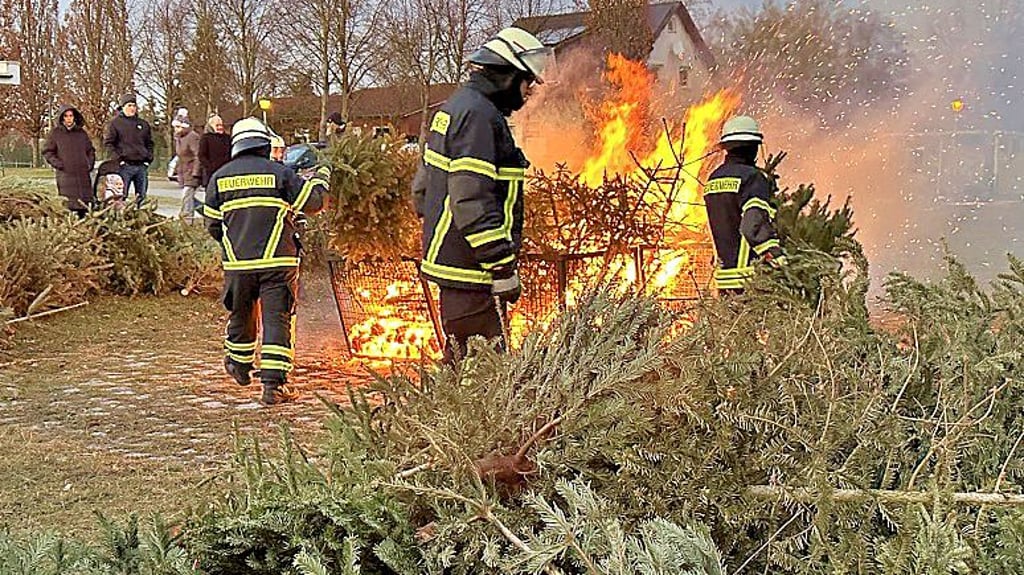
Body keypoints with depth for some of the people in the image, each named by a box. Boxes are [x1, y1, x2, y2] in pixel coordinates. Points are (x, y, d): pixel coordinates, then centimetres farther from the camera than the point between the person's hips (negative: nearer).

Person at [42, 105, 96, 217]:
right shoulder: (55, 133, 5)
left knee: (84, 206, 3)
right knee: (68, 205, -10)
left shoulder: (81, 132, 14)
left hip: (83, 175, 3)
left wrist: (90, 163, 9)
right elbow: (47, 152, 6)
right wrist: (58, 164, -7)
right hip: (65, 175, -3)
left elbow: (91, 150, 24)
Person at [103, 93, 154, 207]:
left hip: (142, 166, 4)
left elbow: (149, 143, 24)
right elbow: (108, 143, -1)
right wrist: (118, 159, -11)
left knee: (141, 197, 6)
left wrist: (148, 158, 10)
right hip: (125, 166, -4)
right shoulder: (115, 123, 2)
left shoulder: (143, 124, 16)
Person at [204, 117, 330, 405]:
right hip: (277, 262, -3)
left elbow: (212, 225, 11)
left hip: (238, 263, 3)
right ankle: (273, 384, -8)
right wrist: (321, 178, 20)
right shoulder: (279, 172, -3)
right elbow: (312, 203, 1)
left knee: (241, 314, 21)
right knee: (277, 319, -2)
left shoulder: (220, 177, 6)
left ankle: (239, 366, 42)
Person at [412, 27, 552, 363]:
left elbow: (421, 186, 23)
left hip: (445, 256, 11)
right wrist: (502, 266, -23)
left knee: (460, 359, 18)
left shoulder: (454, 108, 18)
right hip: (469, 267, -11)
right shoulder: (478, 115, -16)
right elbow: (472, 199, -24)